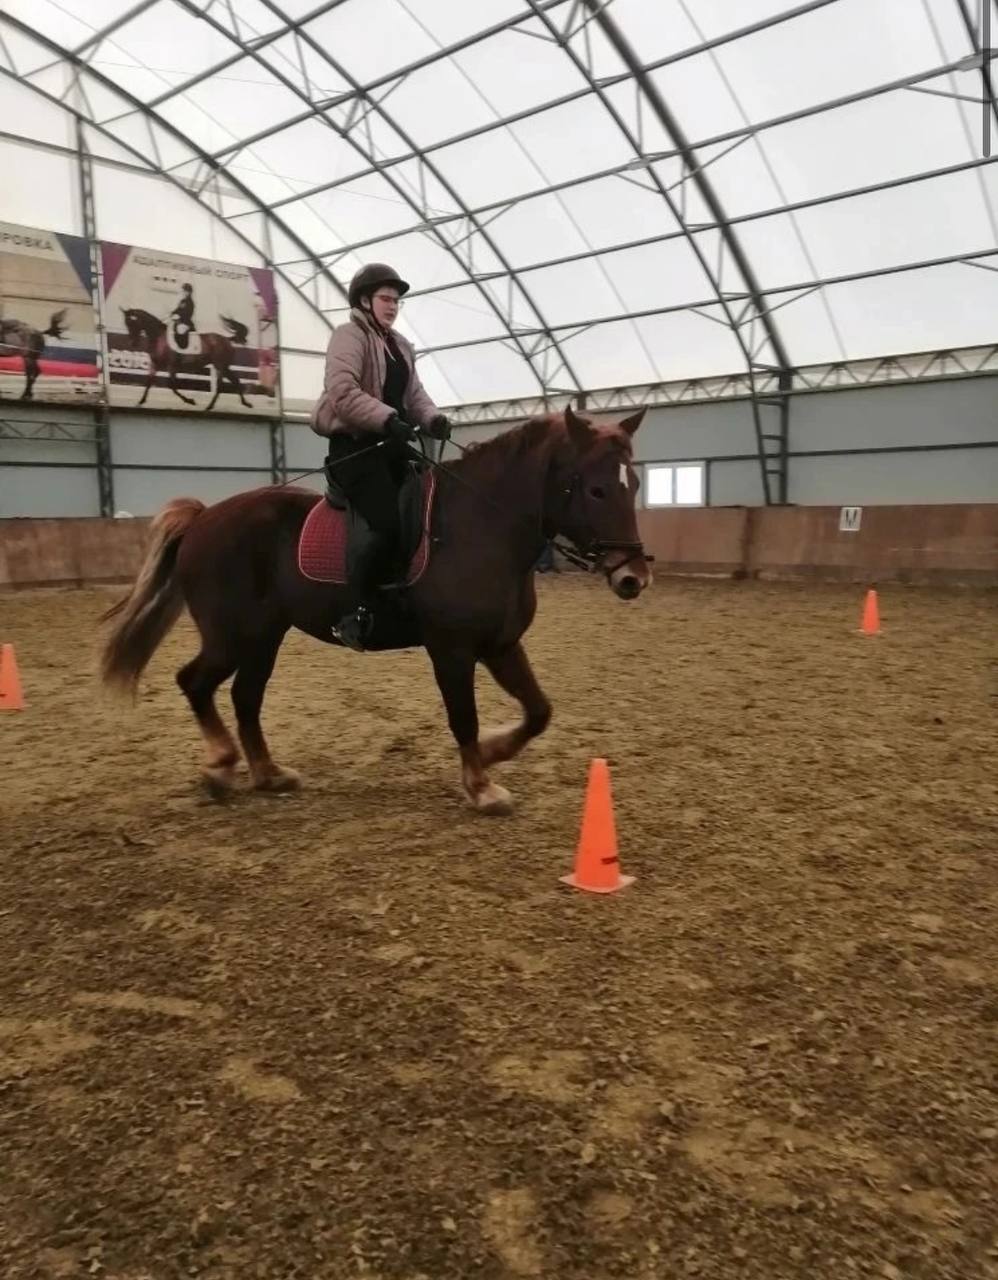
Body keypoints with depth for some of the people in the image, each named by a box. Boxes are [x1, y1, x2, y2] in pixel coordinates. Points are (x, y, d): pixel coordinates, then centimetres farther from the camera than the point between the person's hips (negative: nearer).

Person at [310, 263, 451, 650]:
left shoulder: (401, 345, 21)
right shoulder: (349, 335, -4)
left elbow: (414, 394, 18)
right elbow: (342, 393, -19)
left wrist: (433, 419, -5)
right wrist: (387, 418, -30)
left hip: (392, 445, 9)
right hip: (354, 448, -9)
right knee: (391, 524, -25)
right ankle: (360, 612, -16)